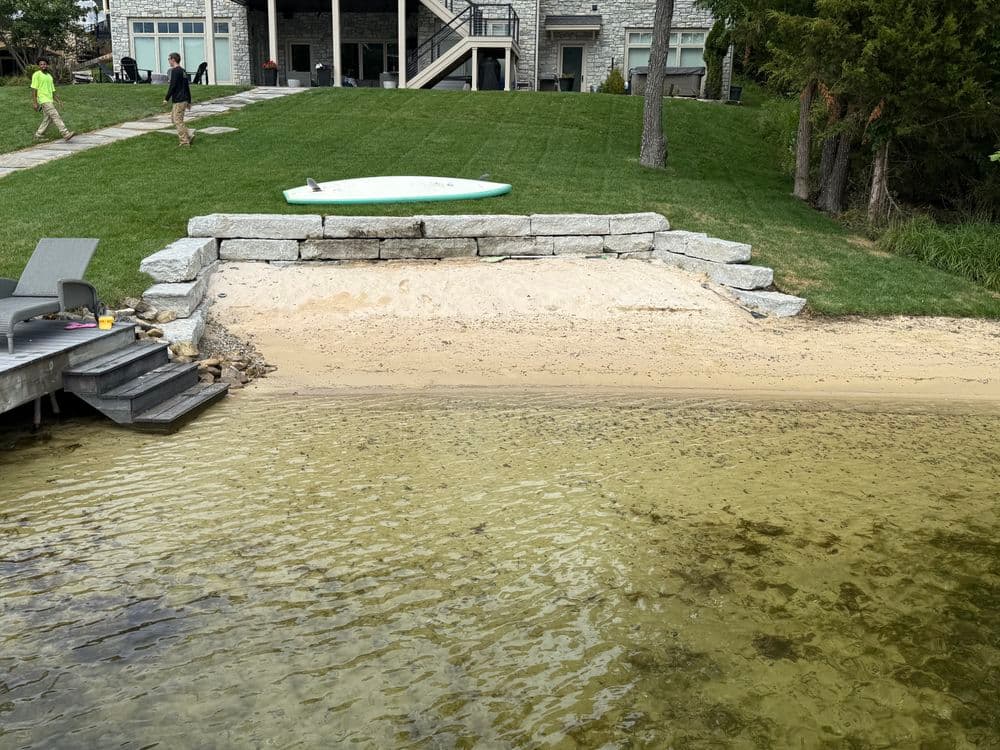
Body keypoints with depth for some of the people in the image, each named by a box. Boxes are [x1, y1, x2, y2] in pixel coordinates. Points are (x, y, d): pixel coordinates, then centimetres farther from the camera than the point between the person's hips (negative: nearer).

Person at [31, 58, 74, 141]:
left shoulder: (49, 76, 19)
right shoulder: (36, 74, -3)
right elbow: (34, 89, -8)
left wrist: (58, 100, 11)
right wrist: (35, 103, -14)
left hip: (50, 100, 8)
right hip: (43, 100, -8)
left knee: (48, 119, 8)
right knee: (55, 116, -16)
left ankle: (38, 136, 18)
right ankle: (66, 134, -23)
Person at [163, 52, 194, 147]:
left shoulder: (175, 71, -12)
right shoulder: (183, 71, 16)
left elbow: (172, 86, -17)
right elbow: (187, 87, 19)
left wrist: (166, 99, -10)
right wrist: (189, 101, 22)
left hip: (178, 101, -9)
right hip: (184, 99, 9)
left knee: (178, 121, -5)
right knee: (173, 118, 16)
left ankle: (185, 141, -3)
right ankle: (189, 136, 10)